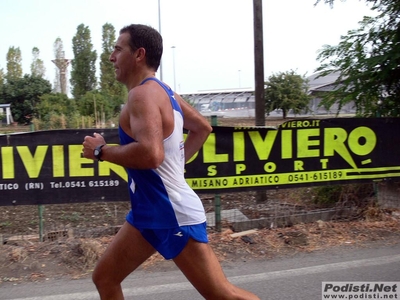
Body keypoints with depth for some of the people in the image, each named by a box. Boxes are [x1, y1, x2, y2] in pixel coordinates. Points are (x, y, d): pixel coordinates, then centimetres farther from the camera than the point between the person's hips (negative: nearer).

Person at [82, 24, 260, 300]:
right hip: (150, 212, 10)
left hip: (173, 214, -10)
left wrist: (101, 150, -17)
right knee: (105, 278, 15)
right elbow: (203, 128, 25)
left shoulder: (143, 93, -17)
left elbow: (151, 154, -34)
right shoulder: (163, 91, 12)